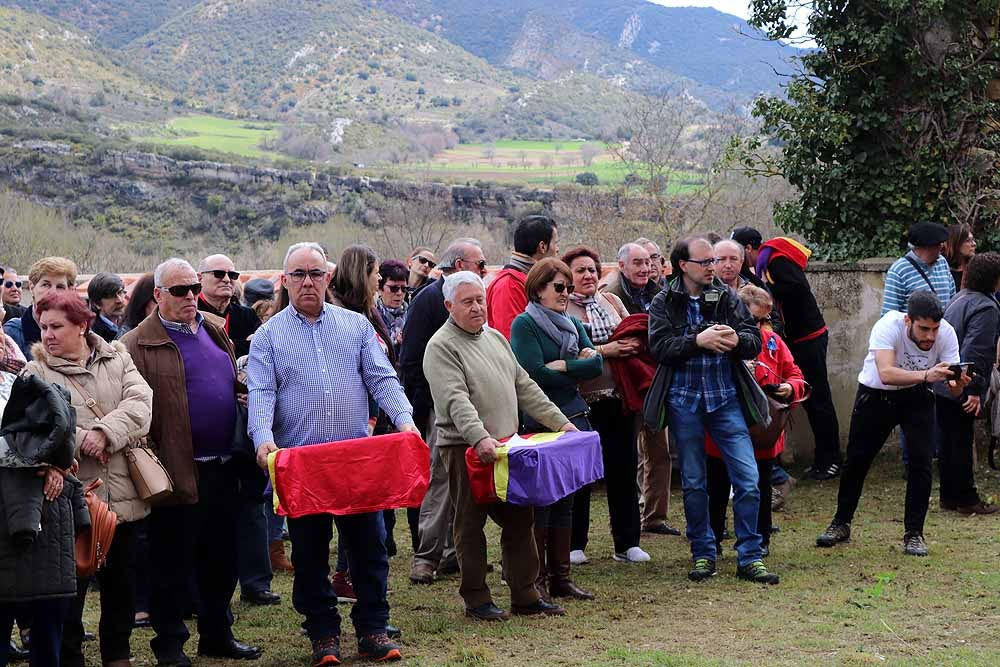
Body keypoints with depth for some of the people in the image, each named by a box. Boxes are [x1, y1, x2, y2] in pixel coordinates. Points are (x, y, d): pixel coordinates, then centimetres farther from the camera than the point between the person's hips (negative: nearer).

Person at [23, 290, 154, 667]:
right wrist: (79, 439, -24)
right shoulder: (37, 372, 2)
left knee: (121, 581, 14)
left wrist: (104, 432, -21)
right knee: (69, 586, 1)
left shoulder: (118, 360, 9)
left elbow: (139, 403, -7)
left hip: (122, 494, 3)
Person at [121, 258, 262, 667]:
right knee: (173, 564, 4)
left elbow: (237, 387, 23)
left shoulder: (215, 333, 15)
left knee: (222, 558, 14)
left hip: (224, 468, 6)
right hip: (178, 474, -6)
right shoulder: (138, 345, -7)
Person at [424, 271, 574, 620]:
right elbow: (456, 400, -20)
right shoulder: (441, 346, -8)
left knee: (519, 520, 8)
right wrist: (480, 437, -33)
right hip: (465, 448, -7)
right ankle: (476, 600, 10)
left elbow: (524, 387, 20)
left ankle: (526, 596, 16)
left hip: (506, 446, 7)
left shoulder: (496, 338, 17)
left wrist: (560, 421, 14)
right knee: (471, 526, 1)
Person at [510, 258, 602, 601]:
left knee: (565, 502, 10)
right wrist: (577, 371, -5)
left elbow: (597, 365, 3)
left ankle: (560, 577, 17)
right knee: (539, 502, -3)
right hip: (538, 423, -6)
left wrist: (561, 366, -9)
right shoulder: (524, 324, -5)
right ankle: (534, 578, 3)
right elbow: (534, 373, -17)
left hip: (573, 419, 6)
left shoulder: (573, 325, 15)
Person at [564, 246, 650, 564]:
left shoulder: (611, 301, 12)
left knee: (623, 467, 7)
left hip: (618, 396, 5)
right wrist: (603, 351, -18)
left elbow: (635, 335, 15)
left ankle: (627, 543, 16)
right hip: (581, 400, -5)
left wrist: (633, 345, -7)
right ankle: (574, 543, 15)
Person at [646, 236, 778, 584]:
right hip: (684, 402, -1)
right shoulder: (664, 303, 1)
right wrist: (698, 340, -23)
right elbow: (659, 347, -12)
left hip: (725, 399, 1)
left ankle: (749, 557, 4)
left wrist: (736, 339, -22)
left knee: (748, 479, -5)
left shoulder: (727, 298, 6)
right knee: (693, 483, 8)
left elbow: (755, 341, -1)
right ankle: (703, 554, 21)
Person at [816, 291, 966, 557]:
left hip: (916, 396, 1)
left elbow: (953, 389, -23)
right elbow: (886, 373, -47)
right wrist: (926, 375, -59)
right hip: (875, 394, -1)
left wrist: (959, 382, -47)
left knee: (921, 461, -13)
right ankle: (841, 523, 31)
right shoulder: (888, 326, -34)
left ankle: (914, 533, 1)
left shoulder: (946, 333, -24)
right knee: (857, 460, 10)